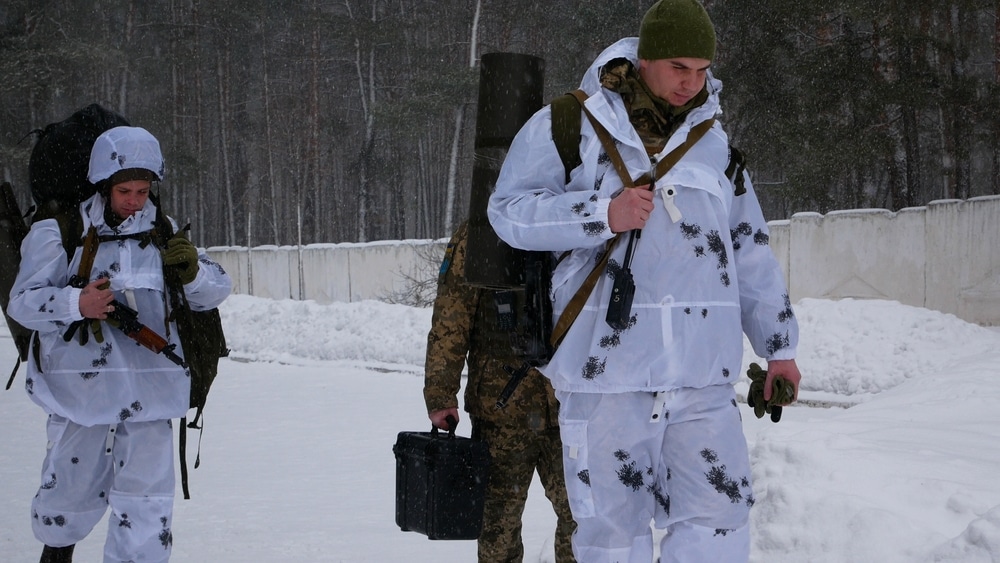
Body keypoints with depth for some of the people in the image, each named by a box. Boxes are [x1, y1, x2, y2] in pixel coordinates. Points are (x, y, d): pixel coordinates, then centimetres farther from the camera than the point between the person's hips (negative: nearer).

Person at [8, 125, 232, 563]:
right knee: (74, 486, 11)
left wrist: (193, 271, -14)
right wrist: (75, 303, -25)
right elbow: (23, 302, -7)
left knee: (147, 499, -3)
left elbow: (215, 290, 9)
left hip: (150, 390, 2)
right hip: (81, 386, -2)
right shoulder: (60, 232, -3)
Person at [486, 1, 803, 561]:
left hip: (703, 374, 4)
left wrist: (778, 345, 20)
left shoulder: (715, 142, 16)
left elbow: (751, 251, 22)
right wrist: (603, 215, -15)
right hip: (606, 366, -3)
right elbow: (510, 209, -3)